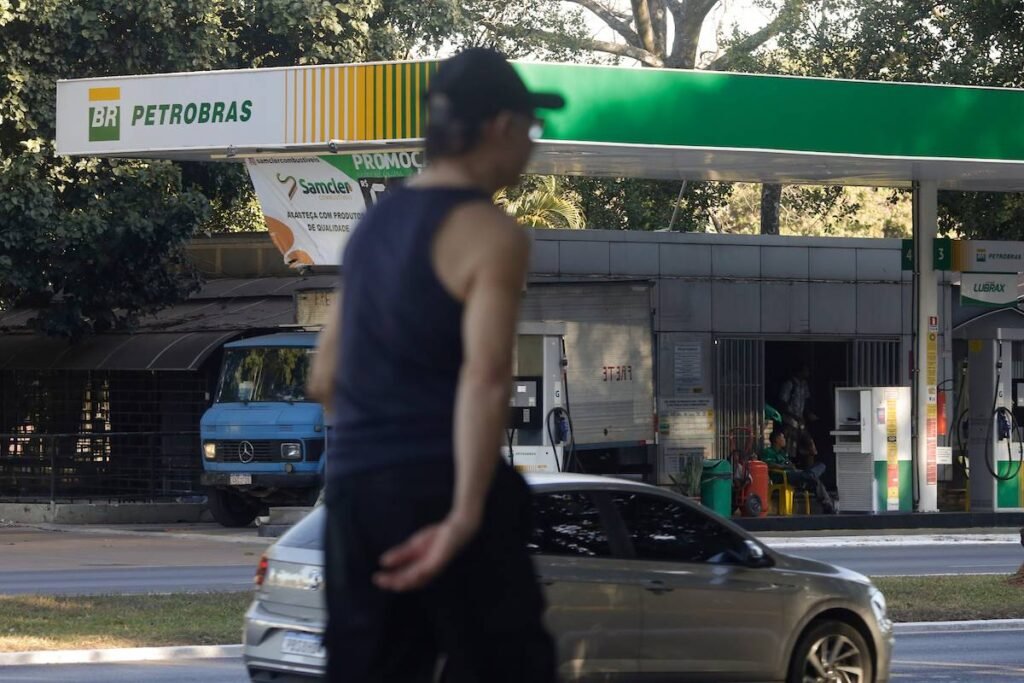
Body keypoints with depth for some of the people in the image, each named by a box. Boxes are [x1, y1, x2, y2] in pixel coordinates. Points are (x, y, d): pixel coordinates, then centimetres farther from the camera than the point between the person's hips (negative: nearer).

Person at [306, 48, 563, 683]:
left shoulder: (377, 221, 16)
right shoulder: (492, 235, -8)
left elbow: (326, 378, 20)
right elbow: (485, 378, -21)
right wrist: (465, 516, -27)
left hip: (354, 487, 7)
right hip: (438, 485, -7)